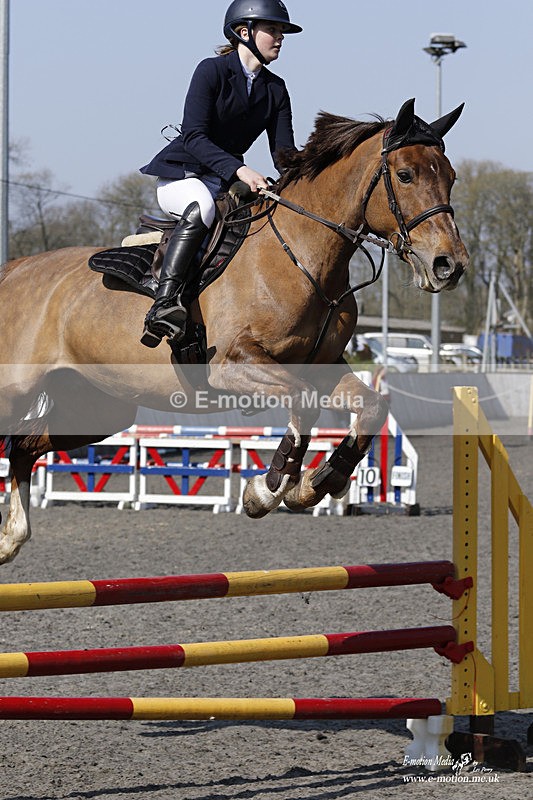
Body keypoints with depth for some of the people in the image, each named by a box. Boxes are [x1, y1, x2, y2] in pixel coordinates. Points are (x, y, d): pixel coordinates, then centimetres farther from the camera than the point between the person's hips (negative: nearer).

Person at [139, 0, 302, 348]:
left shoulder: (275, 89, 8)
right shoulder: (212, 71, -11)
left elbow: (284, 152, 3)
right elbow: (193, 137, -20)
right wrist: (238, 169, -33)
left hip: (227, 181, 7)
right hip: (180, 174, -7)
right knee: (201, 208, -39)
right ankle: (164, 304, -47)